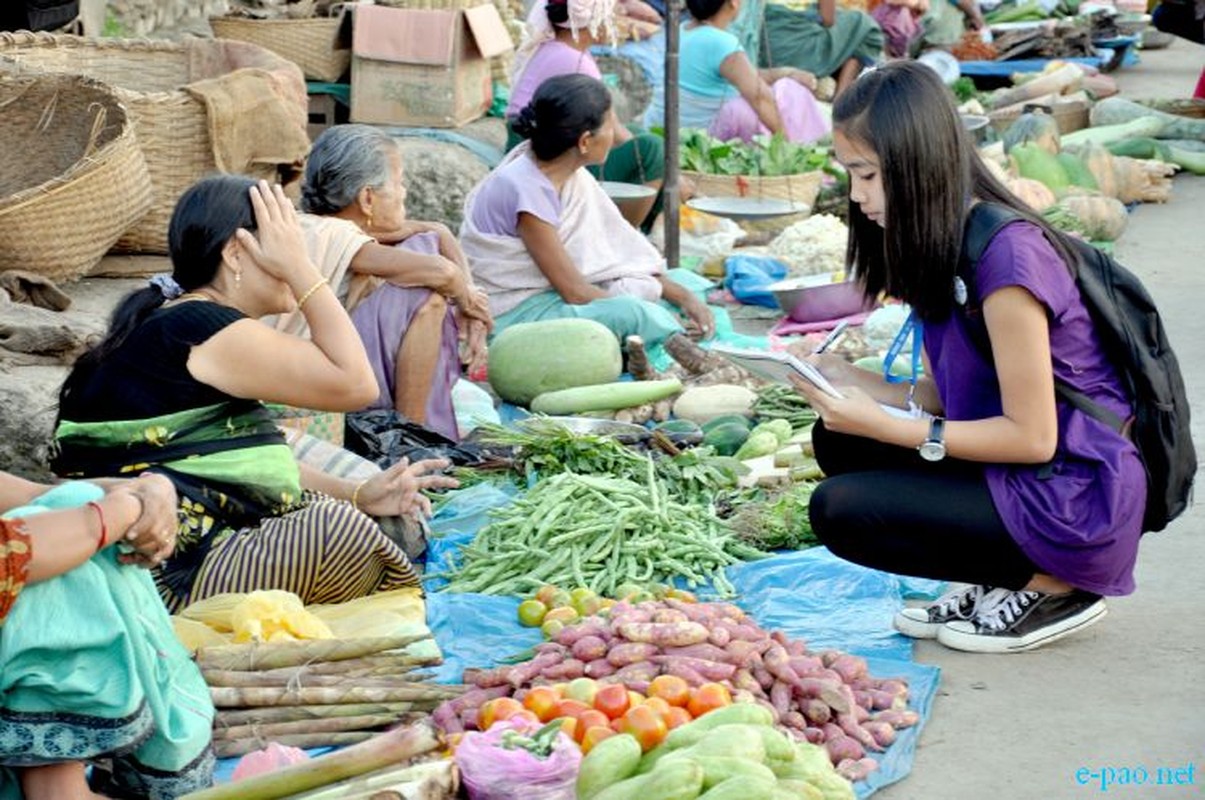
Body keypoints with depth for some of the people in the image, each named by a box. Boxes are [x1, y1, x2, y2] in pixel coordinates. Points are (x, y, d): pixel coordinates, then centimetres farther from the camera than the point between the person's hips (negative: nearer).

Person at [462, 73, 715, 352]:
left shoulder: (572, 176, 1)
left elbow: (618, 248, 7)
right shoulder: (528, 190, -25)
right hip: (511, 315, -10)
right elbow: (575, 292, -21)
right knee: (629, 313, -29)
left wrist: (682, 296, -1)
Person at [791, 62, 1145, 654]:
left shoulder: (1005, 254, -22)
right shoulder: (942, 246, 6)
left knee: (840, 510, -15)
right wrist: (847, 381, -6)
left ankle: (1052, 588, -2)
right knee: (840, 445, 3)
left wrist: (884, 426, -21)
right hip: (1019, 472, 9)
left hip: (1074, 499, -9)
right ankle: (997, 582, 7)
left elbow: (1032, 437, -21)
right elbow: (944, 394, 10)